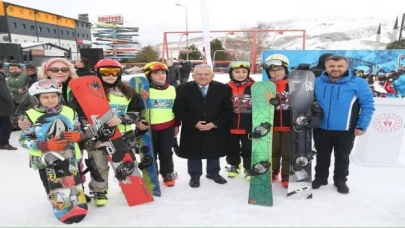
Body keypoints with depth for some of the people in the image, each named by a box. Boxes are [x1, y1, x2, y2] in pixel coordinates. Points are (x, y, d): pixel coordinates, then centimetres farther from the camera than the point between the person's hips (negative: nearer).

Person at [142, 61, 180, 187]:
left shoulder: (172, 89, 4)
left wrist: (176, 125, 12)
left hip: (168, 127, 2)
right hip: (149, 127, -2)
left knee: (166, 152, 14)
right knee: (151, 153, 11)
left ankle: (168, 174, 31)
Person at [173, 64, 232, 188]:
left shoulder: (223, 89, -5)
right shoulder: (183, 89, -8)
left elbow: (228, 110, -5)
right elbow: (179, 110, -9)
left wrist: (214, 123, -17)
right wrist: (194, 123, -19)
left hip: (216, 130, 2)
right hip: (192, 130, -1)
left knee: (214, 153, 18)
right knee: (193, 154, 12)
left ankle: (213, 173, 41)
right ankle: (195, 175, 33)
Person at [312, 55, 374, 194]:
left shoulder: (358, 83, -10)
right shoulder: (317, 82, -4)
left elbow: (368, 105, -7)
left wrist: (362, 126, -9)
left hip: (345, 131, -1)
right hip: (321, 129, 2)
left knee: (342, 157, 16)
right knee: (322, 156, 17)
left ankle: (340, 180, 35)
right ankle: (320, 178, 35)